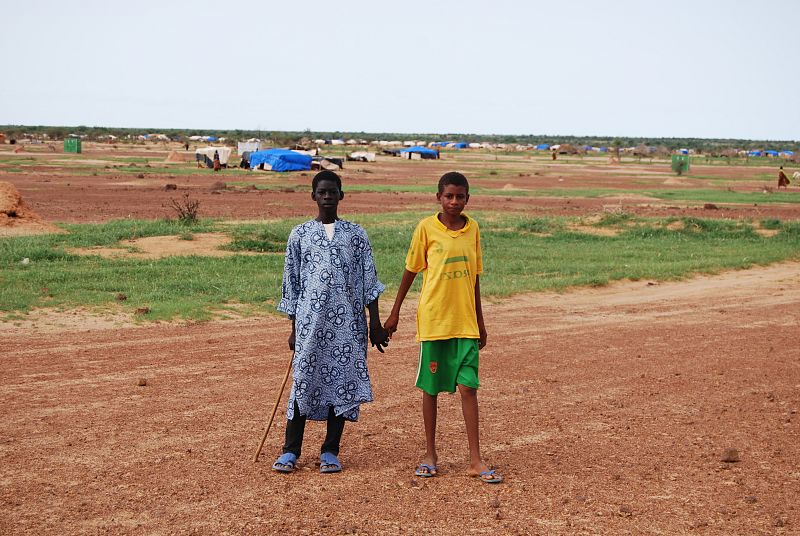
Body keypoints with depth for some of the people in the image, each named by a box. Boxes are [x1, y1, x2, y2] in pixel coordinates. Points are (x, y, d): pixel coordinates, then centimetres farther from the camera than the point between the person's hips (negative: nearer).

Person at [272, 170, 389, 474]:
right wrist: (293, 328, 7)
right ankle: (290, 451, 4)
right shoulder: (300, 235, 8)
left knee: (342, 380, 1)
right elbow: (291, 283, 10)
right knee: (304, 380, -3)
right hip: (311, 321, -1)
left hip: (347, 323, 1)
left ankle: (330, 451, 10)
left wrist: (375, 323, 1)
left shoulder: (355, 234, 8)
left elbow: (369, 280, 6)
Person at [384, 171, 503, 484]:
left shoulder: (472, 229, 6)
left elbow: (474, 277, 13)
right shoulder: (427, 228, -4)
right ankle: (430, 455, 20)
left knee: (468, 387, -2)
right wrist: (395, 313, 6)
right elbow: (411, 271, 4)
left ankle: (475, 460, 2)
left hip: (465, 322, 2)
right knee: (430, 388, 7)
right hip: (433, 320, -2)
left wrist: (479, 320, 16)